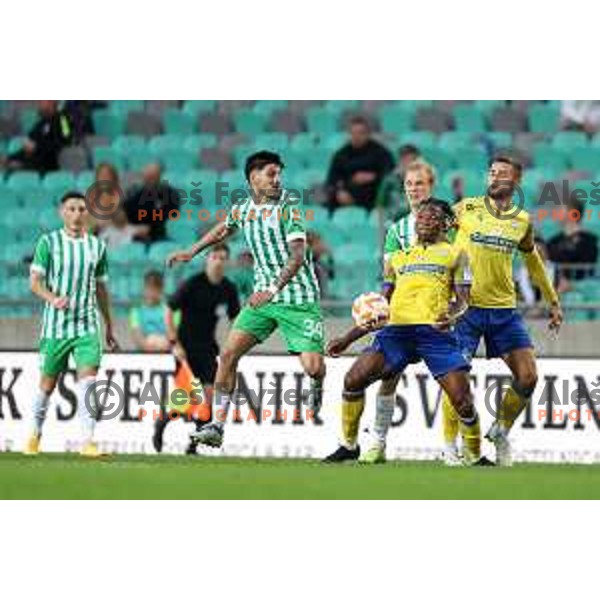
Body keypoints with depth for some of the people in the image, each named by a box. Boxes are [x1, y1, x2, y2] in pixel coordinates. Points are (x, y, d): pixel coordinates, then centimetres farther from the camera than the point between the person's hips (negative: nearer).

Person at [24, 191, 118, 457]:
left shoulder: (97, 246, 8)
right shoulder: (48, 242, -1)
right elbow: (35, 282, -5)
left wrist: (109, 327, 18)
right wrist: (53, 299, -25)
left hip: (87, 326, 1)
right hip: (55, 325, -1)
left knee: (88, 380, -14)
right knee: (48, 382, 7)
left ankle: (87, 441, -18)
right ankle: (35, 434, 29)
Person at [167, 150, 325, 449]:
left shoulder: (289, 206, -11)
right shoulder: (242, 210, 5)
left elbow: (298, 255, -20)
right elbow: (224, 229, 30)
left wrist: (273, 289, -32)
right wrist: (192, 252, 34)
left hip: (299, 298, -4)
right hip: (263, 296, 4)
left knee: (313, 366, -14)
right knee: (229, 354, -9)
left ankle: (317, 386, 24)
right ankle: (217, 426, -4)